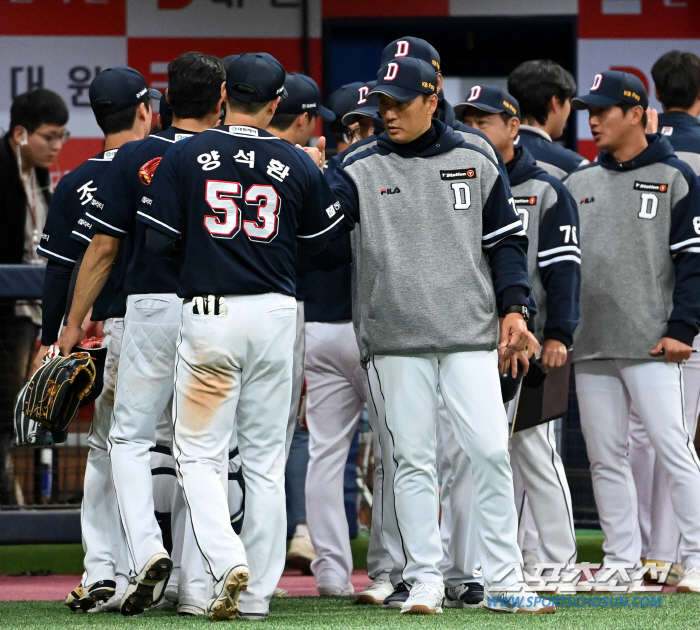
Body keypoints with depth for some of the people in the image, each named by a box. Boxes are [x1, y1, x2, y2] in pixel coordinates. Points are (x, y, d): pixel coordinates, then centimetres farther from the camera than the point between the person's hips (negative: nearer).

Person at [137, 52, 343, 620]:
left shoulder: (185, 157, -4)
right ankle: (257, 592, 10)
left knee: (199, 453, 4)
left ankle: (227, 560, -18)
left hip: (209, 316, -2)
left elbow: (161, 242, -3)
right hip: (275, 315, 2)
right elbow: (326, 246, 8)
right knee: (266, 459, 9)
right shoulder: (298, 165, 0)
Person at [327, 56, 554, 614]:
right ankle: (425, 581, 7)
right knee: (413, 460, 1)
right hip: (395, 338, 0)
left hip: (470, 336, 0)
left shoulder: (475, 165, 9)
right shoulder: (360, 171, 6)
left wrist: (513, 307, 3)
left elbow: (506, 240, 12)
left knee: (491, 451, -5)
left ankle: (503, 581, 2)